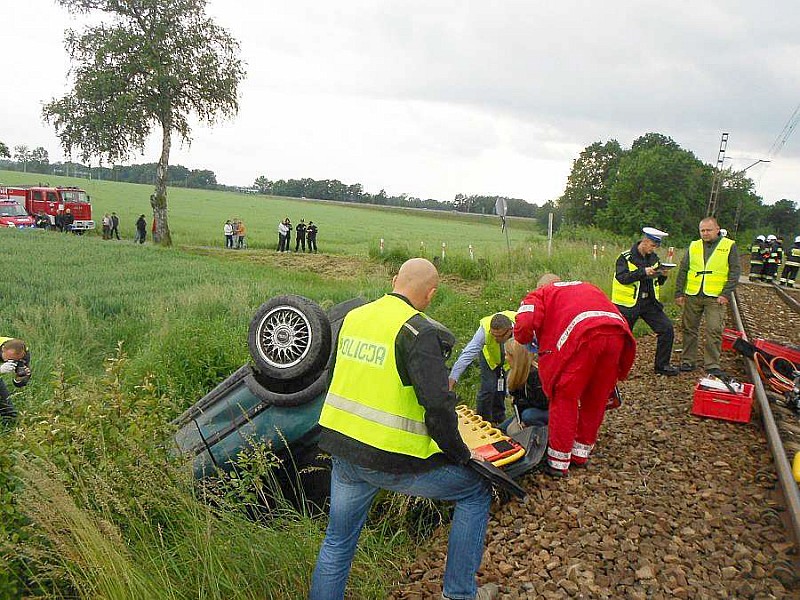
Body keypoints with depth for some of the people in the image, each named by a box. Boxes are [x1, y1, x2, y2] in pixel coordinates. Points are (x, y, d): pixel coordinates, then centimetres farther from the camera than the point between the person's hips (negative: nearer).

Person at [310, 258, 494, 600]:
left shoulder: (352, 317, 7)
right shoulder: (418, 330, -15)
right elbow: (438, 405, -22)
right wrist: (460, 454, -7)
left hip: (341, 447, 7)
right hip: (393, 461, -6)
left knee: (337, 543, 23)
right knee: (477, 492, 14)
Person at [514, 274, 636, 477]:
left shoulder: (540, 294, 22)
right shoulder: (587, 287, 40)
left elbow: (524, 325, 4)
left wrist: (525, 339, 25)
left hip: (582, 335, -5)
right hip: (617, 332, 6)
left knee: (565, 396, 7)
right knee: (596, 397, 18)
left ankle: (558, 462, 12)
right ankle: (581, 453, 32)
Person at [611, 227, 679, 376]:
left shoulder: (654, 257, 9)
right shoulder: (626, 257, -10)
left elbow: (658, 282, 16)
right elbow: (622, 278, -24)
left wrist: (662, 275, -7)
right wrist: (643, 272, -30)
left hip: (650, 302, 6)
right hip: (629, 304, -5)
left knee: (667, 329, -3)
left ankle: (662, 365, 9)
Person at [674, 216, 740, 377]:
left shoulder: (729, 246, 1)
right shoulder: (694, 246, 9)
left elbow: (735, 272, -2)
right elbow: (683, 271, 11)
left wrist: (726, 294, -10)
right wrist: (679, 293, 5)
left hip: (716, 297, -3)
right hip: (692, 296, 3)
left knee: (714, 331, -6)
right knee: (690, 329, 8)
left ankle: (712, 365, 3)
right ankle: (688, 361, 19)